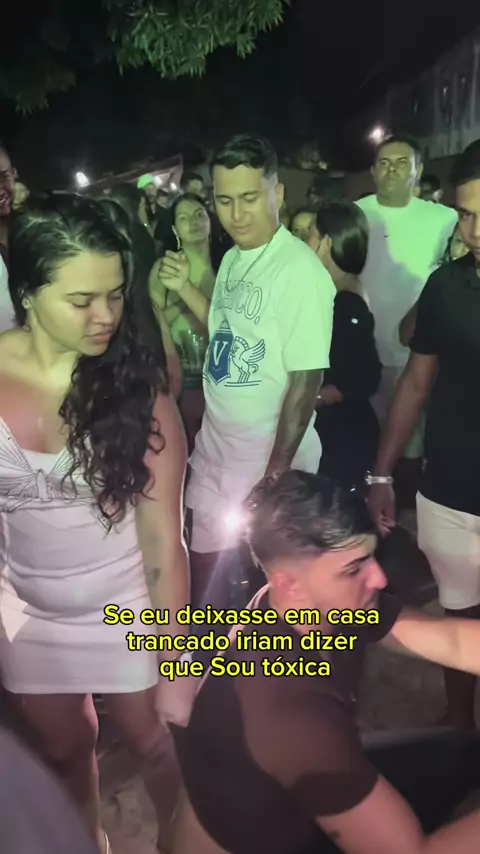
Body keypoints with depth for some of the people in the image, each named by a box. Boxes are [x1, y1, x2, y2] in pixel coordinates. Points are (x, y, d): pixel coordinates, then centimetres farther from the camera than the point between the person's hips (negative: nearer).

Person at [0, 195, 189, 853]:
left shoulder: (137, 384, -19)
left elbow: (164, 534, -18)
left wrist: (177, 662, -16)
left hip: (129, 607, -2)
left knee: (155, 743, 19)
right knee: (63, 749, 25)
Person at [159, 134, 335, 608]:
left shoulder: (300, 269, -19)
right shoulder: (233, 258, 6)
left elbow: (306, 378, -21)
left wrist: (277, 471, -19)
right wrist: (184, 288, 3)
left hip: (268, 457, -8)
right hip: (215, 446, 8)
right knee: (203, 557, 23)